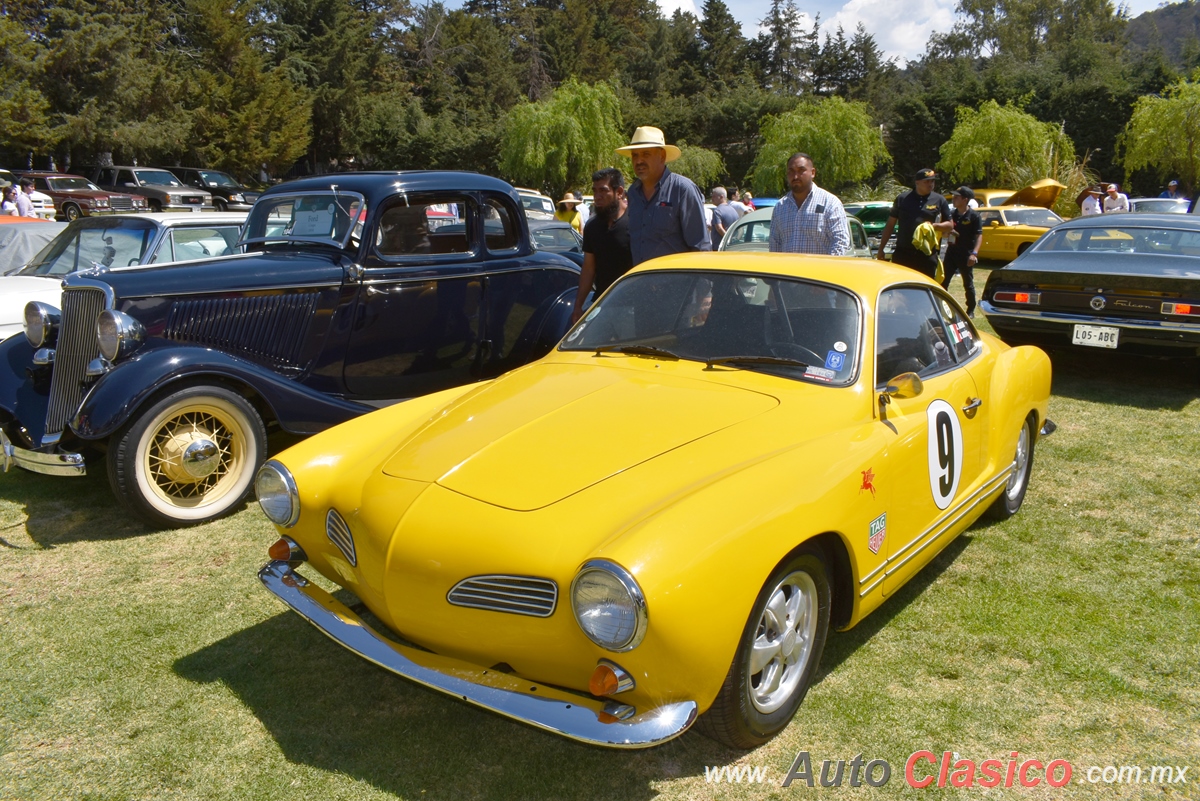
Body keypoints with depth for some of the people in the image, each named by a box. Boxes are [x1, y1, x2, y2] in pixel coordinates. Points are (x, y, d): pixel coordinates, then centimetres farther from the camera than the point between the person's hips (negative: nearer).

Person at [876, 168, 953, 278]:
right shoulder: (902, 198, 5)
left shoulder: (939, 200, 6)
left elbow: (950, 225, 10)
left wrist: (935, 226, -12)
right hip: (903, 253, 0)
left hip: (927, 255, 1)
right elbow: (890, 225, 9)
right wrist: (881, 249, 5)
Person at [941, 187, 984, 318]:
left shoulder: (974, 216, -8)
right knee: (943, 281, 2)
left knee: (968, 284, 5)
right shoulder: (952, 214, 9)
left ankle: (971, 310, 16)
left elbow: (979, 236, -12)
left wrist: (974, 253, -22)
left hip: (966, 255, -5)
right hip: (951, 252, 5)